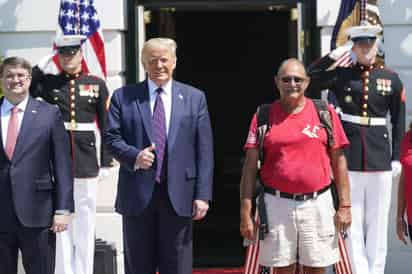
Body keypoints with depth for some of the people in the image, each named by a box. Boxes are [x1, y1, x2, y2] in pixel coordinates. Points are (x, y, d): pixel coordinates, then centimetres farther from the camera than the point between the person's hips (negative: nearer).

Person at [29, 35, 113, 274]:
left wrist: (106, 162, 1)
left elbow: (107, 127, 5)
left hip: (86, 160, 0)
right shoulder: (47, 83, 7)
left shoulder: (97, 84, 5)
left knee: (86, 222, 5)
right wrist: (41, 64, -9)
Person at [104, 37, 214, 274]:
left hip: (178, 194, 0)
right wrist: (134, 156, -17)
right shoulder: (123, 97, 7)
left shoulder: (195, 98, 7)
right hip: (137, 194, 0)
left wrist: (203, 195, -4)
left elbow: (204, 151, 3)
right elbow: (112, 137, 3)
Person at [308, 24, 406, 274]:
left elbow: (399, 121, 8)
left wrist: (397, 157, 3)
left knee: (378, 220, 6)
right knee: (351, 220, 2)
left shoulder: (391, 79, 5)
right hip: (348, 157, -1)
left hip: (380, 157, 1)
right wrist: (334, 54, -11)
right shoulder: (341, 75, 3)